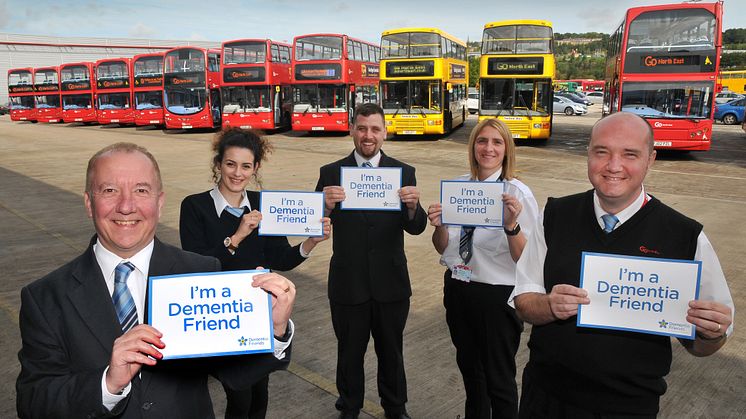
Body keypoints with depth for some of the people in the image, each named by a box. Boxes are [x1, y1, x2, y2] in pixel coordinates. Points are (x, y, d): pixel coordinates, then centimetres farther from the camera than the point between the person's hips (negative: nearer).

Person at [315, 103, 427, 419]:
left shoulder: (404, 173, -4)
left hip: (391, 283, 1)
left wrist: (413, 206, -32)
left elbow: (416, 228, -10)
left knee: (391, 351, 20)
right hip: (347, 283, 0)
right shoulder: (331, 173, -5)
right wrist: (327, 206, -33)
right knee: (349, 352, 19)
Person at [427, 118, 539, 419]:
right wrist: (439, 226, -16)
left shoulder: (518, 193, -15)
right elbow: (443, 248, 5)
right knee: (469, 369, 27)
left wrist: (511, 224, -34)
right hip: (458, 290, 5)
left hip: (498, 295, -5)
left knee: (499, 379, 14)